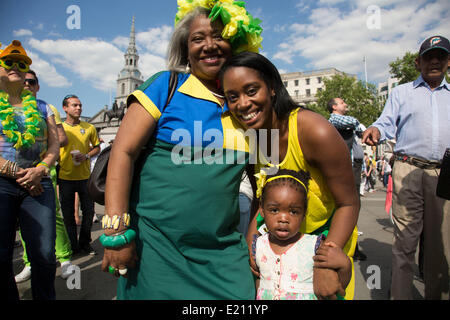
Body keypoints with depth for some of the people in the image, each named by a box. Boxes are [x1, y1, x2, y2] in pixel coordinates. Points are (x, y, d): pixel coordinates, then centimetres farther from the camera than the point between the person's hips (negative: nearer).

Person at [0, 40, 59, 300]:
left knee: (45, 256, -2)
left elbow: (54, 145, 8)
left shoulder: (41, 108, 16)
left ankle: (45, 298, 15)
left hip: (38, 183, 2)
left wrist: (40, 170, -9)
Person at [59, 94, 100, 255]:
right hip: (65, 177, -1)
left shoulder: (89, 127, 5)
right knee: (68, 214, 7)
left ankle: (85, 243, 24)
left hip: (85, 176, 1)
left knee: (88, 211, 6)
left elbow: (97, 147, 12)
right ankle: (73, 246, 22)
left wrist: (86, 156, -8)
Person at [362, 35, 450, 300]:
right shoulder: (402, 92, 16)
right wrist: (376, 130, -18)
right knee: (405, 237, -5)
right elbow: (387, 124, 4)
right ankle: (401, 294, 3)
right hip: (408, 170, -3)